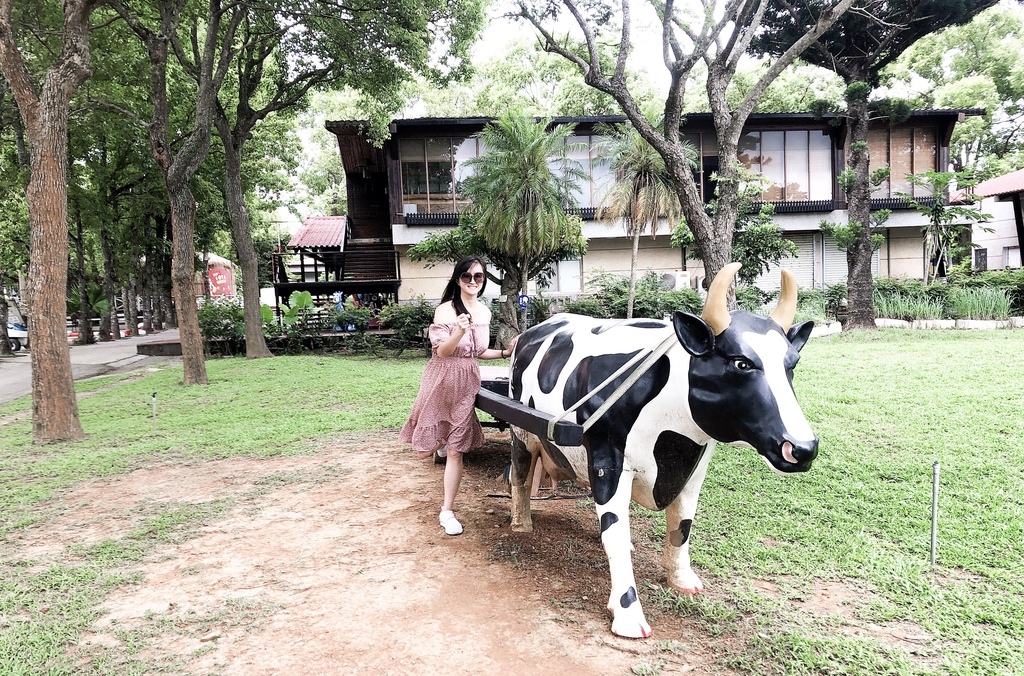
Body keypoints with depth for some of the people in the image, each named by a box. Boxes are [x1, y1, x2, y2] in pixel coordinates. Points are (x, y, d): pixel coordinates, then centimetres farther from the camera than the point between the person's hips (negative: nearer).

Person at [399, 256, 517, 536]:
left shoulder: (484, 312, 7)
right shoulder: (445, 310, -11)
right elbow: (441, 351, -18)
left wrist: (506, 353, 6)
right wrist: (460, 332, -34)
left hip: (467, 384, 4)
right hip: (441, 381, -3)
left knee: (456, 451, 2)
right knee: (424, 450, 4)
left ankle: (447, 512, 14)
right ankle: (440, 443, 42)